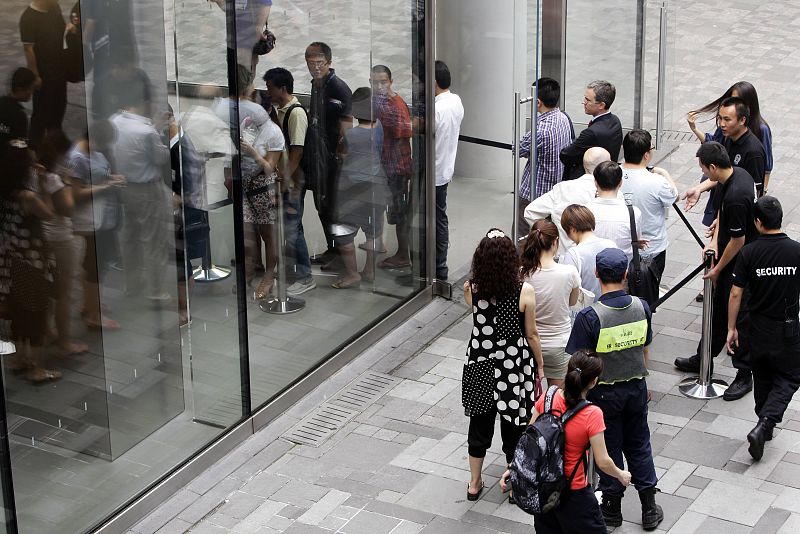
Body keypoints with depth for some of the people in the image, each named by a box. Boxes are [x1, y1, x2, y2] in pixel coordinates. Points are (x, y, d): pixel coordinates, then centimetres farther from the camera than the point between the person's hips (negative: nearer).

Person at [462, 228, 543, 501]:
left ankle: (474, 483, 32)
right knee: (514, 427, 15)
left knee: (480, 422, 19)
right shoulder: (524, 292, -20)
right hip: (514, 366, -2)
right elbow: (531, 334, -10)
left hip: (480, 366, 2)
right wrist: (539, 365, 7)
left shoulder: (471, 289, -14)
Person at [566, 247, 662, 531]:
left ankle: (613, 508, 26)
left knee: (610, 448, 12)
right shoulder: (641, 307, -10)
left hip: (604, 393, -4)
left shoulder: (589, 317, -24)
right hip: (636, 387, 4)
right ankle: (649, 509, 24)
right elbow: (645, 350, 4)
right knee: (639, 445, 17)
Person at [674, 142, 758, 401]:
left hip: (741, 265, -10)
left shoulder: (735, 197, -32)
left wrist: (718, 269, -10)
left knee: (740, 316, 1)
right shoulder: (737, 173, -2)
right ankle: (704, 358, 36)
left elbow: (737, 240, -23)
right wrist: (714, 240, 5)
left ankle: (744, 375, 12)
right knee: (718, 308, 21)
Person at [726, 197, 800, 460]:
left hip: (758, 327, 1)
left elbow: (736, 294, -9)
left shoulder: (748, 253, -12)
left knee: (762, 378, 21)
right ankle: (763, 426, -7)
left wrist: (732, 327, 3)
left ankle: (765, 426, 32)